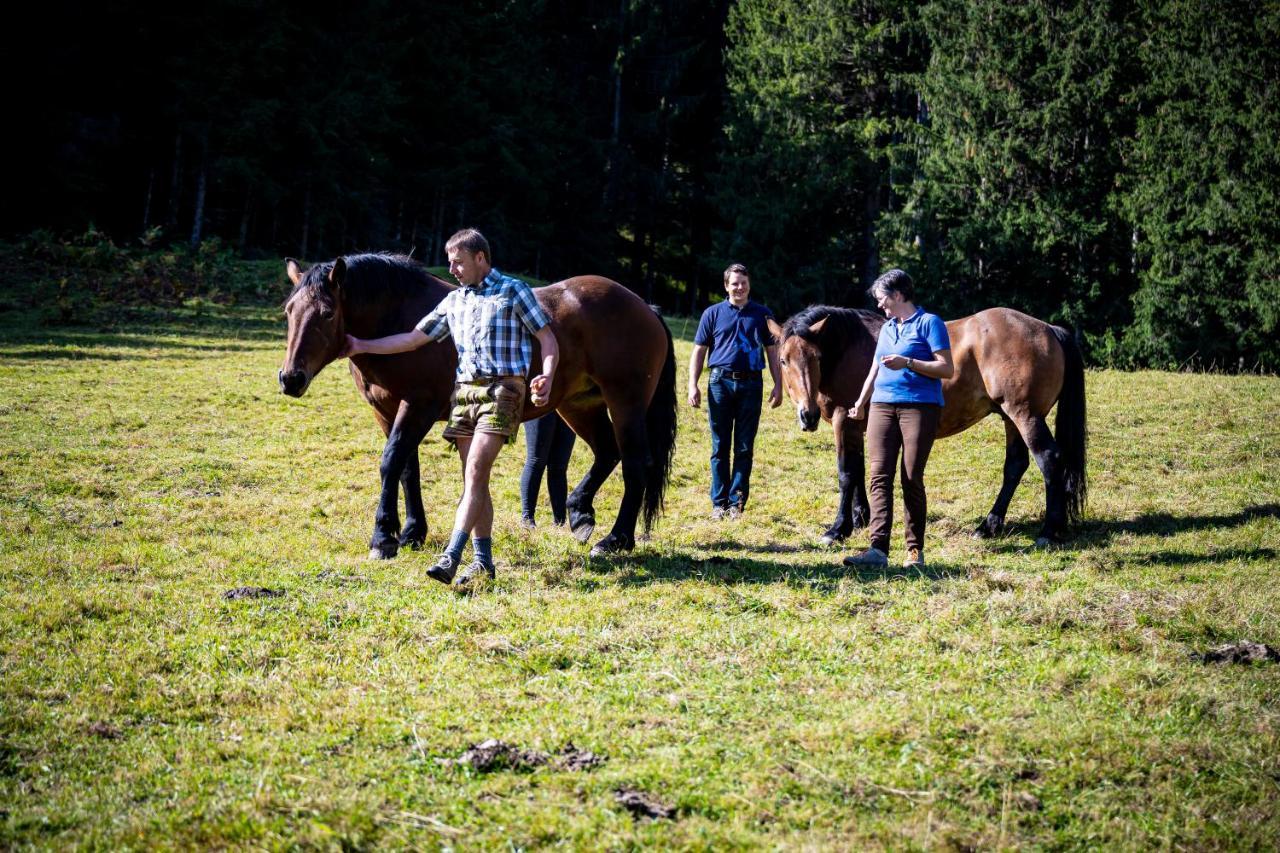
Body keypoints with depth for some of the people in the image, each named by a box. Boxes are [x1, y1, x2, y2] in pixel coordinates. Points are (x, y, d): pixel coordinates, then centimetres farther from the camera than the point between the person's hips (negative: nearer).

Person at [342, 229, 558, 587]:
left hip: (501, 389, -6)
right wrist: (361, 346, 14)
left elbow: (547, 339, -1)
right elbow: (414, 338, 19)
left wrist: (547, 377, -18)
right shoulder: (454, 301, 17)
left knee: (475, 473, -16)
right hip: (464, 392, 6)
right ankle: (483, 560, 10)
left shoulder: (513, 291, 1)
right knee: (474, 479, 5)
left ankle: (450, 558, -24)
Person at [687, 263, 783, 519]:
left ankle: (736, 502, 9)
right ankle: (719, 503, 9)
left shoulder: (762, 315, 8)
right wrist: (693, 385, -3)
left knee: (744, 448, 3)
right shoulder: (713, 314, 6)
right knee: (720, 447, 3)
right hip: (720, 383, 0)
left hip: (751, 385, 1)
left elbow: (772, 352, 11)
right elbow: (699, 351, 6)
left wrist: (778, 385, 3)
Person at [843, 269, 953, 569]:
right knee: (880, 476, -6)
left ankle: (915, 550, 5)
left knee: (912, 479, -4)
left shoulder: (929, 323, -3)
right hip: (882, 406, 6)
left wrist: (908, 363, -18)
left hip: (919, 406, -6)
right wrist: (861, 403, 33)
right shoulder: (887, 328, 19)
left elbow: (947, 369, -10)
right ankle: (878, 549, -13)